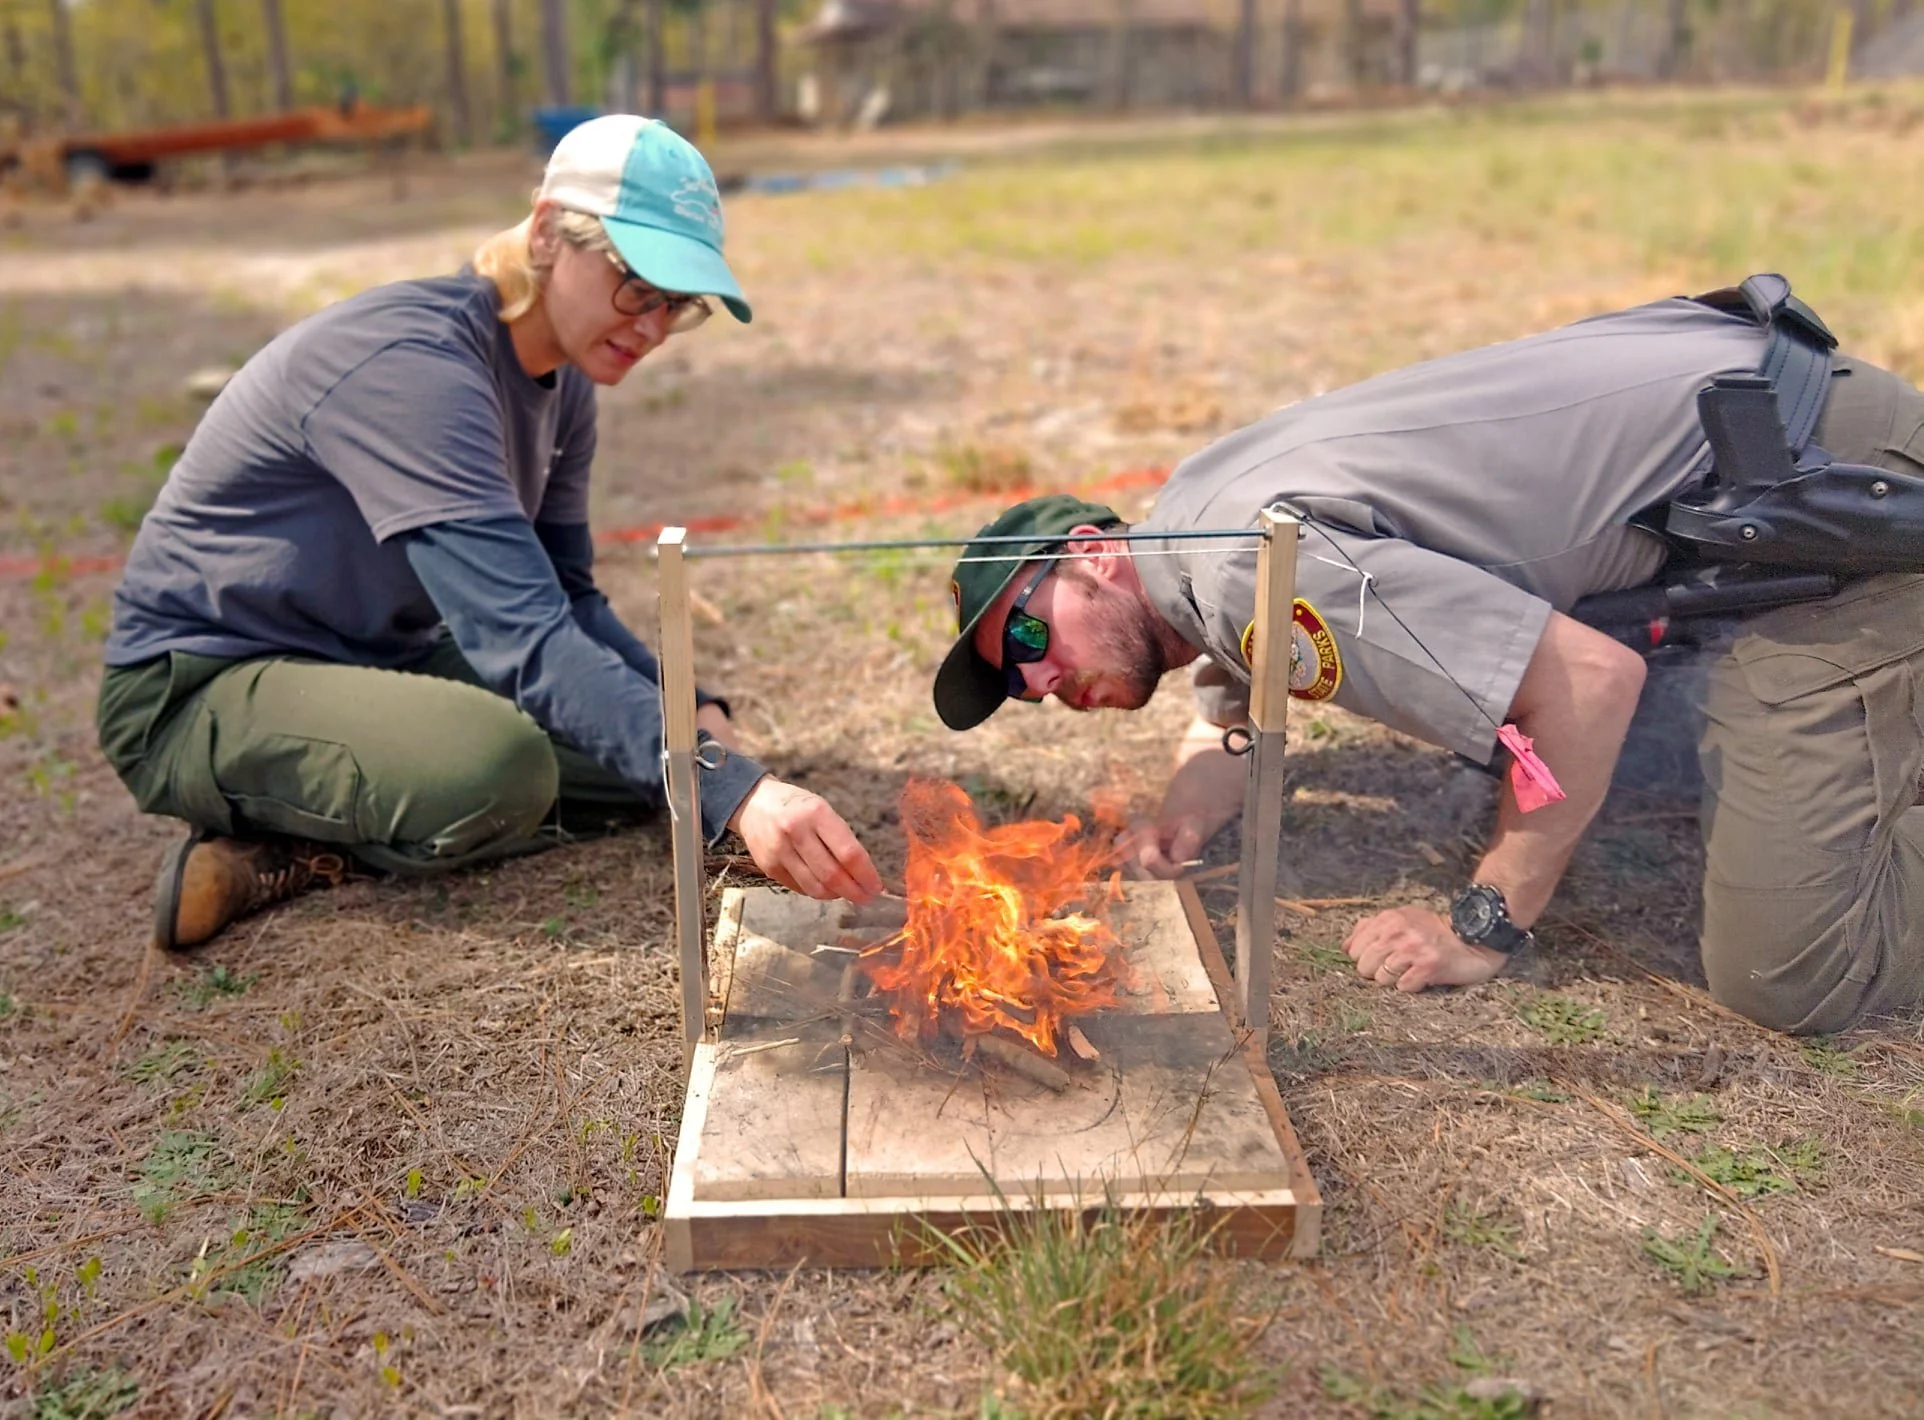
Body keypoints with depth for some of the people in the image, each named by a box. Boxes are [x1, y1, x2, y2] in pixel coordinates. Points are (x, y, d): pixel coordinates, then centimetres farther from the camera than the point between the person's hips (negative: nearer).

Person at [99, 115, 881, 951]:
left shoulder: (562, 382, 1)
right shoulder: (413, 364, -27)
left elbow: (566, 601, 3)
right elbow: (524, 639, -38)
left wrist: (697, 716, -15)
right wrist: (733, 790, -46)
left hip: (377, 663, 9)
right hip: (198, 689, -9)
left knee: (656, 743, -2)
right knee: (496, 767, -36)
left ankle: (317, 848, -3)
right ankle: (263, 843, -7)